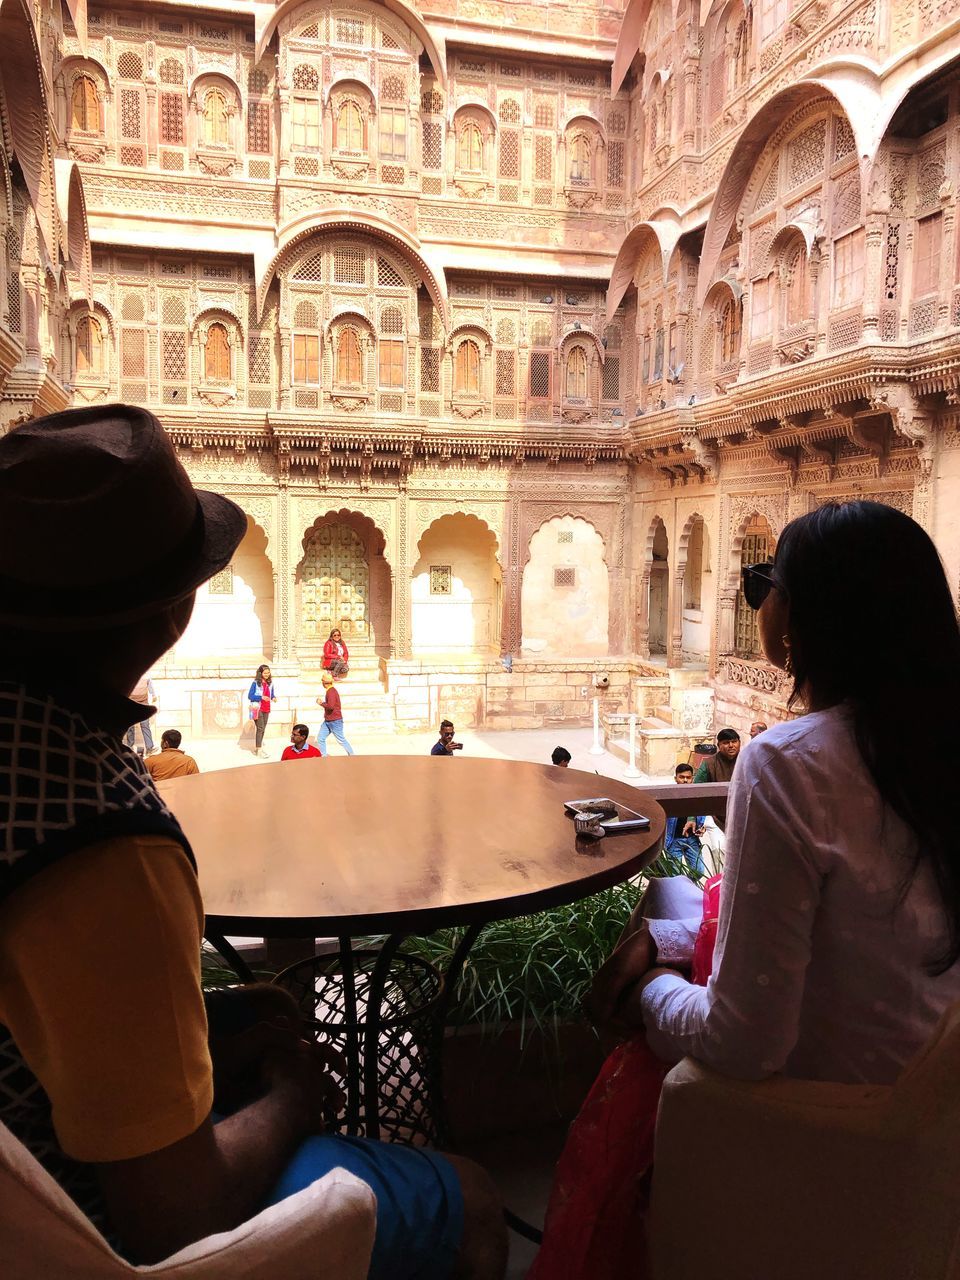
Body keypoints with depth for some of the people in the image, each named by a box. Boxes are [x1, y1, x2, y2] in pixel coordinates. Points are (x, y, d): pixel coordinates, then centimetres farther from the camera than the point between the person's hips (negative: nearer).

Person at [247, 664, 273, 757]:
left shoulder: (270, 683, 5)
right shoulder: (256, 683, -10)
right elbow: (250, 696, -11)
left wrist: (273, 698, -8)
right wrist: (261, 697, -21)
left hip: (266, 709, 6)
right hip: (258, 708, -6)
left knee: (263, 729, 11)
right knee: (260, 728, -10)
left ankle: (256, 747, 22)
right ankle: (259, 750, -6)